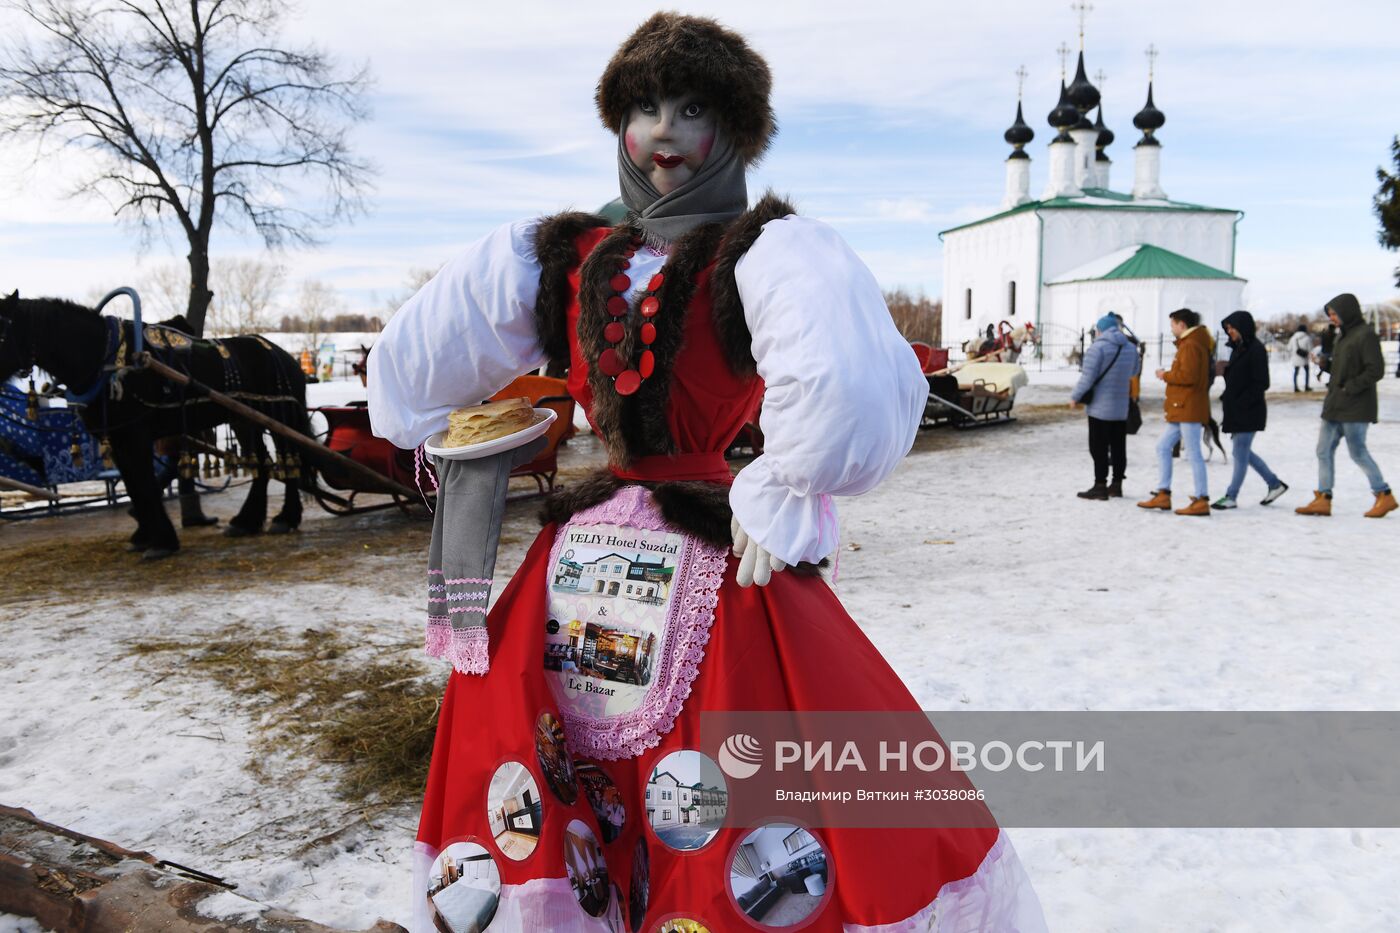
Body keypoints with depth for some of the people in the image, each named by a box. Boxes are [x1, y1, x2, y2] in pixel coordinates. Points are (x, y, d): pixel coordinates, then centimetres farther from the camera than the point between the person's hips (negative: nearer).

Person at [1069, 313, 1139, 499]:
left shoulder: (1097, 347, -15)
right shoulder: (1131, 348, 6)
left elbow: (1087, 378, -16)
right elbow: (1133, 372, 20)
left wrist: (1075, 397, -4)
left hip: (1100, 408, -6)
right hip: (1122, 408, 6)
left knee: (1099, 448, -1)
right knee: (1118, 447, 12)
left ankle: (1100, 486, -1)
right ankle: (1116, 485, 18)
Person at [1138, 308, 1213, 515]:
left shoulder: (1190, 345, -13)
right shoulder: (1190, 344, 19)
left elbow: (1188, 376, -22)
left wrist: (1166, 375, -9)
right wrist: (1169, 375, 9)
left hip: (1189, 409, -11)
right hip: (1182, 409, 11)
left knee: (1193, 453, -7)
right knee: (1163, 447, 12)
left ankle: (1201, 501, -3)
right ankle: (1163, 494, 14)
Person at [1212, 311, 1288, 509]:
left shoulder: (1256, 350, -13)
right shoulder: (1238, 348, 14)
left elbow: (1261, 383, -17)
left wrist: (1241, 402, -18)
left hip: (1249, 411, -9)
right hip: (1236, 410, 9)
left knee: (1240, 453, -3)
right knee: (1242, 452, 14)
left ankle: (1231, 496, 3)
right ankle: (1275, 484, 27)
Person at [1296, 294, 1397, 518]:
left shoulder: (1365, 335, -13)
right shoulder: (1343, 335, 14)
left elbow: (1375, 370, -18)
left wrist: (1350, 388, -17)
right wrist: (1325, 365, 5)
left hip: (1355, 407, -9)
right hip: (1335, 406, 9)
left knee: (1358, 452, -2)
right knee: (1324, 450, 6)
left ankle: (1384, 496, 12)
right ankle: (1323, 499, 9)